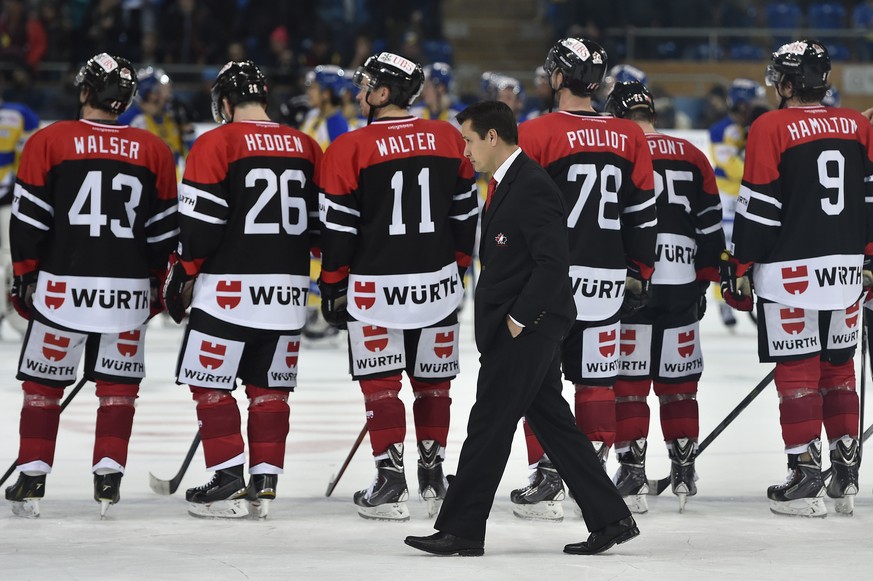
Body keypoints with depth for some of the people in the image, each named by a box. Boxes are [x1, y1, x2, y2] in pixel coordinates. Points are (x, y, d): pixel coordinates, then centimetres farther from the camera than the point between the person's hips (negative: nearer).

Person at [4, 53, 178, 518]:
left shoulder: (48, 142, -3)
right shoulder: (154, 151, 4)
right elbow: (164, 229, 8)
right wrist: (156, 281, 19)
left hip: (62, 284, -1)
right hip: (128, 291, 1)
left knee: (44, 379, 9)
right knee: (118, 382, 12)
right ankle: (108, 475, 5)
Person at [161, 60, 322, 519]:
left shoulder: (216, 144, -7)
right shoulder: (306, 147, 9)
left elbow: (201, 222, -10)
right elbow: (325, 222, 13)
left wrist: (181, 273, 1)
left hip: (229, 287, -5)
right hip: (288, 289, 5)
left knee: (210, 383, 4)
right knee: (269, 388, 12)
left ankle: (228, 480, -1)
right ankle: (264, 483, 9)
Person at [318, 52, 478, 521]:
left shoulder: (351, 148, -10)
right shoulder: (447, 139, 2)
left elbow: (337, 226, -7)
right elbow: (465, 212, 9)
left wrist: (333, 286, 3)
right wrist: (457, 266, 21)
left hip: (375, 285, -4)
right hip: (438, 283, 4)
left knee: (380, 382, 4)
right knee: (433, 382, 14)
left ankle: (390, 481, 1)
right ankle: (433, 476, 18)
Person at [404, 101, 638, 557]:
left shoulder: (532, 187, -17)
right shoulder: (506, 184, 15)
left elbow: (553, 263, -22)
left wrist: (518, 319, -18)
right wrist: (512, 319, 13)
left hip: (527, 329, -10)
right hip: (524, 329, 10)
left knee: (489, 424, -5)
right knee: (552, 422, 10)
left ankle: (461, 531, 1)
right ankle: (610, 520, 12)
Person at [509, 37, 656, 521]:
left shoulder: (536, 134, -9)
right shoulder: (629, 137, 5)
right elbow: (643, 215, 9)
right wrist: (639, 273, 18)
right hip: (606, 279, 4)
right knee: (596, 380, 11)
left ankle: (546, 481, 1)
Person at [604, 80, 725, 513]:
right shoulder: (692, 157, 10)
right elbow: (710, 223, 11)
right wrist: (704, 280, 18)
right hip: (682, 285, 4)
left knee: (629, 379, 0)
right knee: (678, 380, 11)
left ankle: (632, 470, -3)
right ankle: (683, 472, 13)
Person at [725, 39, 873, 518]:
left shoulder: (771, 128, -8)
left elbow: (758, 207, -9)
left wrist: (741, 267, -1)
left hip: (791, 272, -5)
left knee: (797, 371, 0)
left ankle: (806, 476, -3)